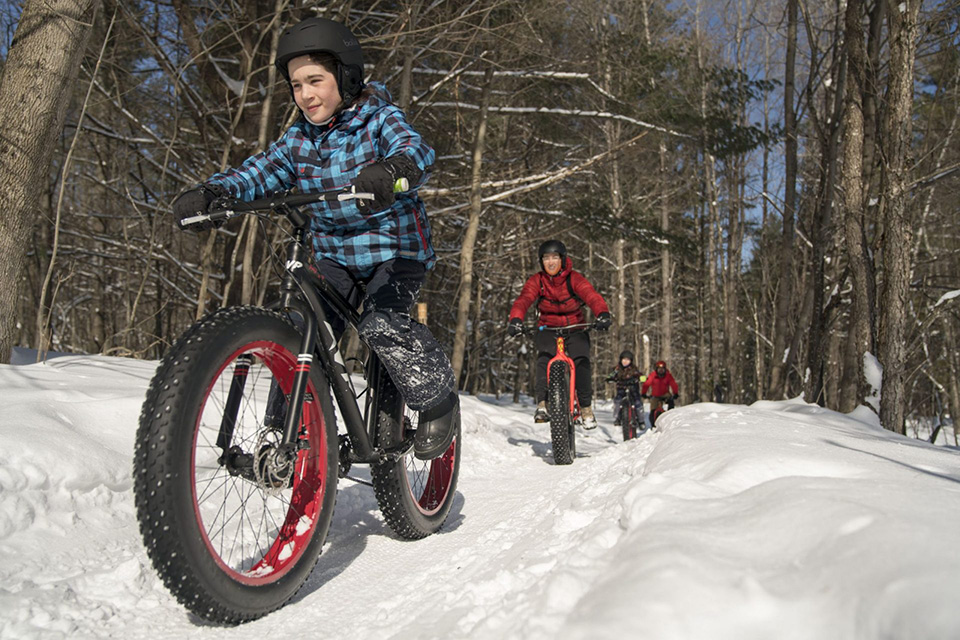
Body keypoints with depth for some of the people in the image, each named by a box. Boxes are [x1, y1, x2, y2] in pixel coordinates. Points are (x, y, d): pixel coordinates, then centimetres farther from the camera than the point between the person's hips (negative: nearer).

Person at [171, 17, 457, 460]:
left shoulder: (380, 120, -10)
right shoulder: (298, 139, 5)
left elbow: (415, 149, -30)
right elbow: (258, 173, -5)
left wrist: (392, 169, -55)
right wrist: (212, 191, -26)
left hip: (395, 249, -5)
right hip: (335, 254, 5)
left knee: (382, 325, -27)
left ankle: (438, 399, -5)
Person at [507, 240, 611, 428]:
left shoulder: (574, 278, -14)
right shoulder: (536, 281, -10)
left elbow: (592, 295, -29)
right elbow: (523, 300, -26)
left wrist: (603, 314, -50)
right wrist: (515, 319, -47)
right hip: (548, 328, 1)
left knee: (581, 361, -21)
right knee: (544, 358, -26)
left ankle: (586, 407, -4)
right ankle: (543, 404, -21)